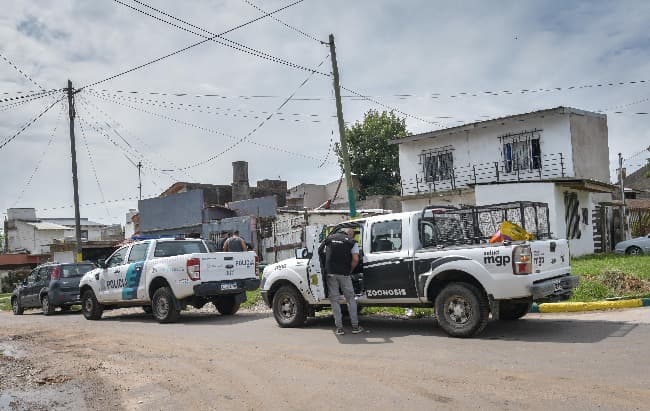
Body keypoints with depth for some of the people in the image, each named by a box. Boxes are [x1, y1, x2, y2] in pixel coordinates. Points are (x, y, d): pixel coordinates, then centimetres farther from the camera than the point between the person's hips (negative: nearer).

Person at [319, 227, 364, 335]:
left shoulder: (330, 238, 12)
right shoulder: (351, 242, 3)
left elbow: (321, 252, 15)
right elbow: (355, 259, -7)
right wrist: (350, 270, 7)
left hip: (330, 273, 2)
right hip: (344, 273, -2)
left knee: (334, 300, 7)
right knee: (350, 298, 10)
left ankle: (339, 327, 5)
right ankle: (355, 326, 8)